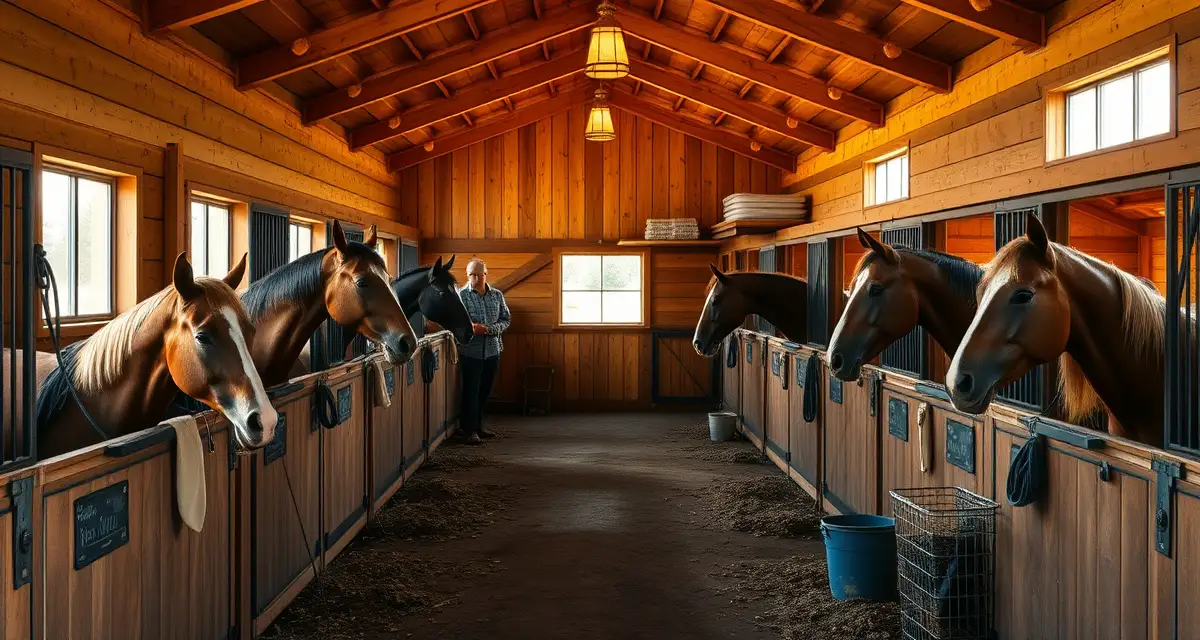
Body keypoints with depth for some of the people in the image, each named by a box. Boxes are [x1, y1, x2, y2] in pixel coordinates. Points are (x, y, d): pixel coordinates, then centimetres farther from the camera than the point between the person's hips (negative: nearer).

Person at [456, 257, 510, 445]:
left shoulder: (497, 295, 7)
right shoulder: (461, 295, -5)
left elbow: (506, 320, 5)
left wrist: (488, 329, -12)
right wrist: (469, 327, -27)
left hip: (492, 350, 4)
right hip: (470, 351, -4)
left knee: (485, 391, 12)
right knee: (471, 391, -3)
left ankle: (478, 426, 24)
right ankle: (469, 430, 3)